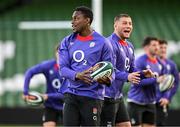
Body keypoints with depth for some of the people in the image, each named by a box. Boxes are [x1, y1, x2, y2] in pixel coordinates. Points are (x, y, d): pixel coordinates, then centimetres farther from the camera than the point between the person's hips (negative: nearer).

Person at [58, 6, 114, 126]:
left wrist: (107, 79, -25)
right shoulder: (67, 42, 9)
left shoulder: (102, 43, -3)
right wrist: (77, 75, -19)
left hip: (92, 97, -4)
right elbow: (63, 67, 2)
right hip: (71, 95, 4)